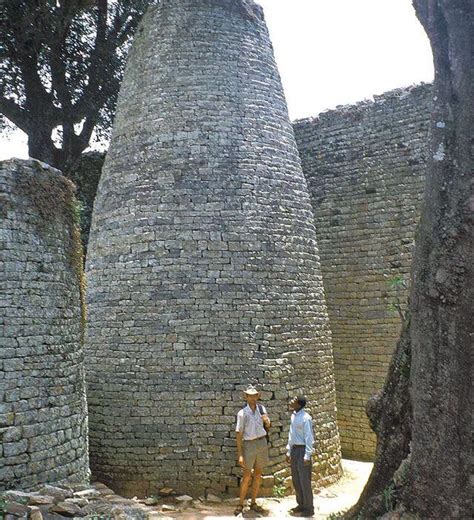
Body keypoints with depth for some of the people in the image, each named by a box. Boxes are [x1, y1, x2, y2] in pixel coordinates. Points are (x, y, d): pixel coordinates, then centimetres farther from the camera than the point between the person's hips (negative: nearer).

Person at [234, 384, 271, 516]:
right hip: (249, 445, -4)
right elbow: (239, 434, -10)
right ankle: (240, 504, 12)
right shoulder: (242, 413, -11)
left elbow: (268, 426, 9)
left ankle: (253, 503, 22)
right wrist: (240, 455, -13)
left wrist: (267, 420, -15)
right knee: (247, 476, -1)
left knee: (258, 475, 11)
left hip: (262, 443, 4)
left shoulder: (261, 409, 1)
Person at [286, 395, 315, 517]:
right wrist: (288, 451, 16)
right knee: (296, 480, 16)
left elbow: (309, 438, -17)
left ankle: (308, 508, 12)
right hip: (294, 449, 9)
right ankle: (301, 504, 30)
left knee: (304, 481, 1)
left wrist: (307, 456, -18)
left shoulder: (305, 418, -18)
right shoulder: (293, 416, 7)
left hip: (302, 450, -9)